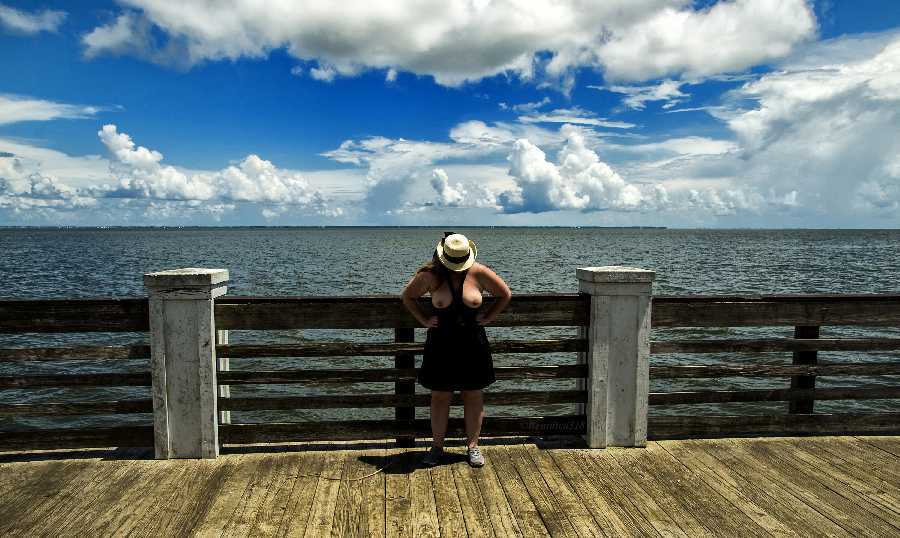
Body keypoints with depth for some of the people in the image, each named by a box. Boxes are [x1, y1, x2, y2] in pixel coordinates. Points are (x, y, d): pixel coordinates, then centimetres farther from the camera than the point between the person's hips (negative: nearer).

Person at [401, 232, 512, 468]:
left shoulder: (479, 273, -6)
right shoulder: (429, 275, -7)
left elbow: (505, 294, 7)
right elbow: (408, 297, 7)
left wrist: (487, 317, -1)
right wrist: (424, 320, -1)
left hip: (473, 343, 1)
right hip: (441, 343, 0)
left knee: (473, 395, 7)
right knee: (440, 396, 6)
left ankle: (472, 446, 19)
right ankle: (437, 446, 19)